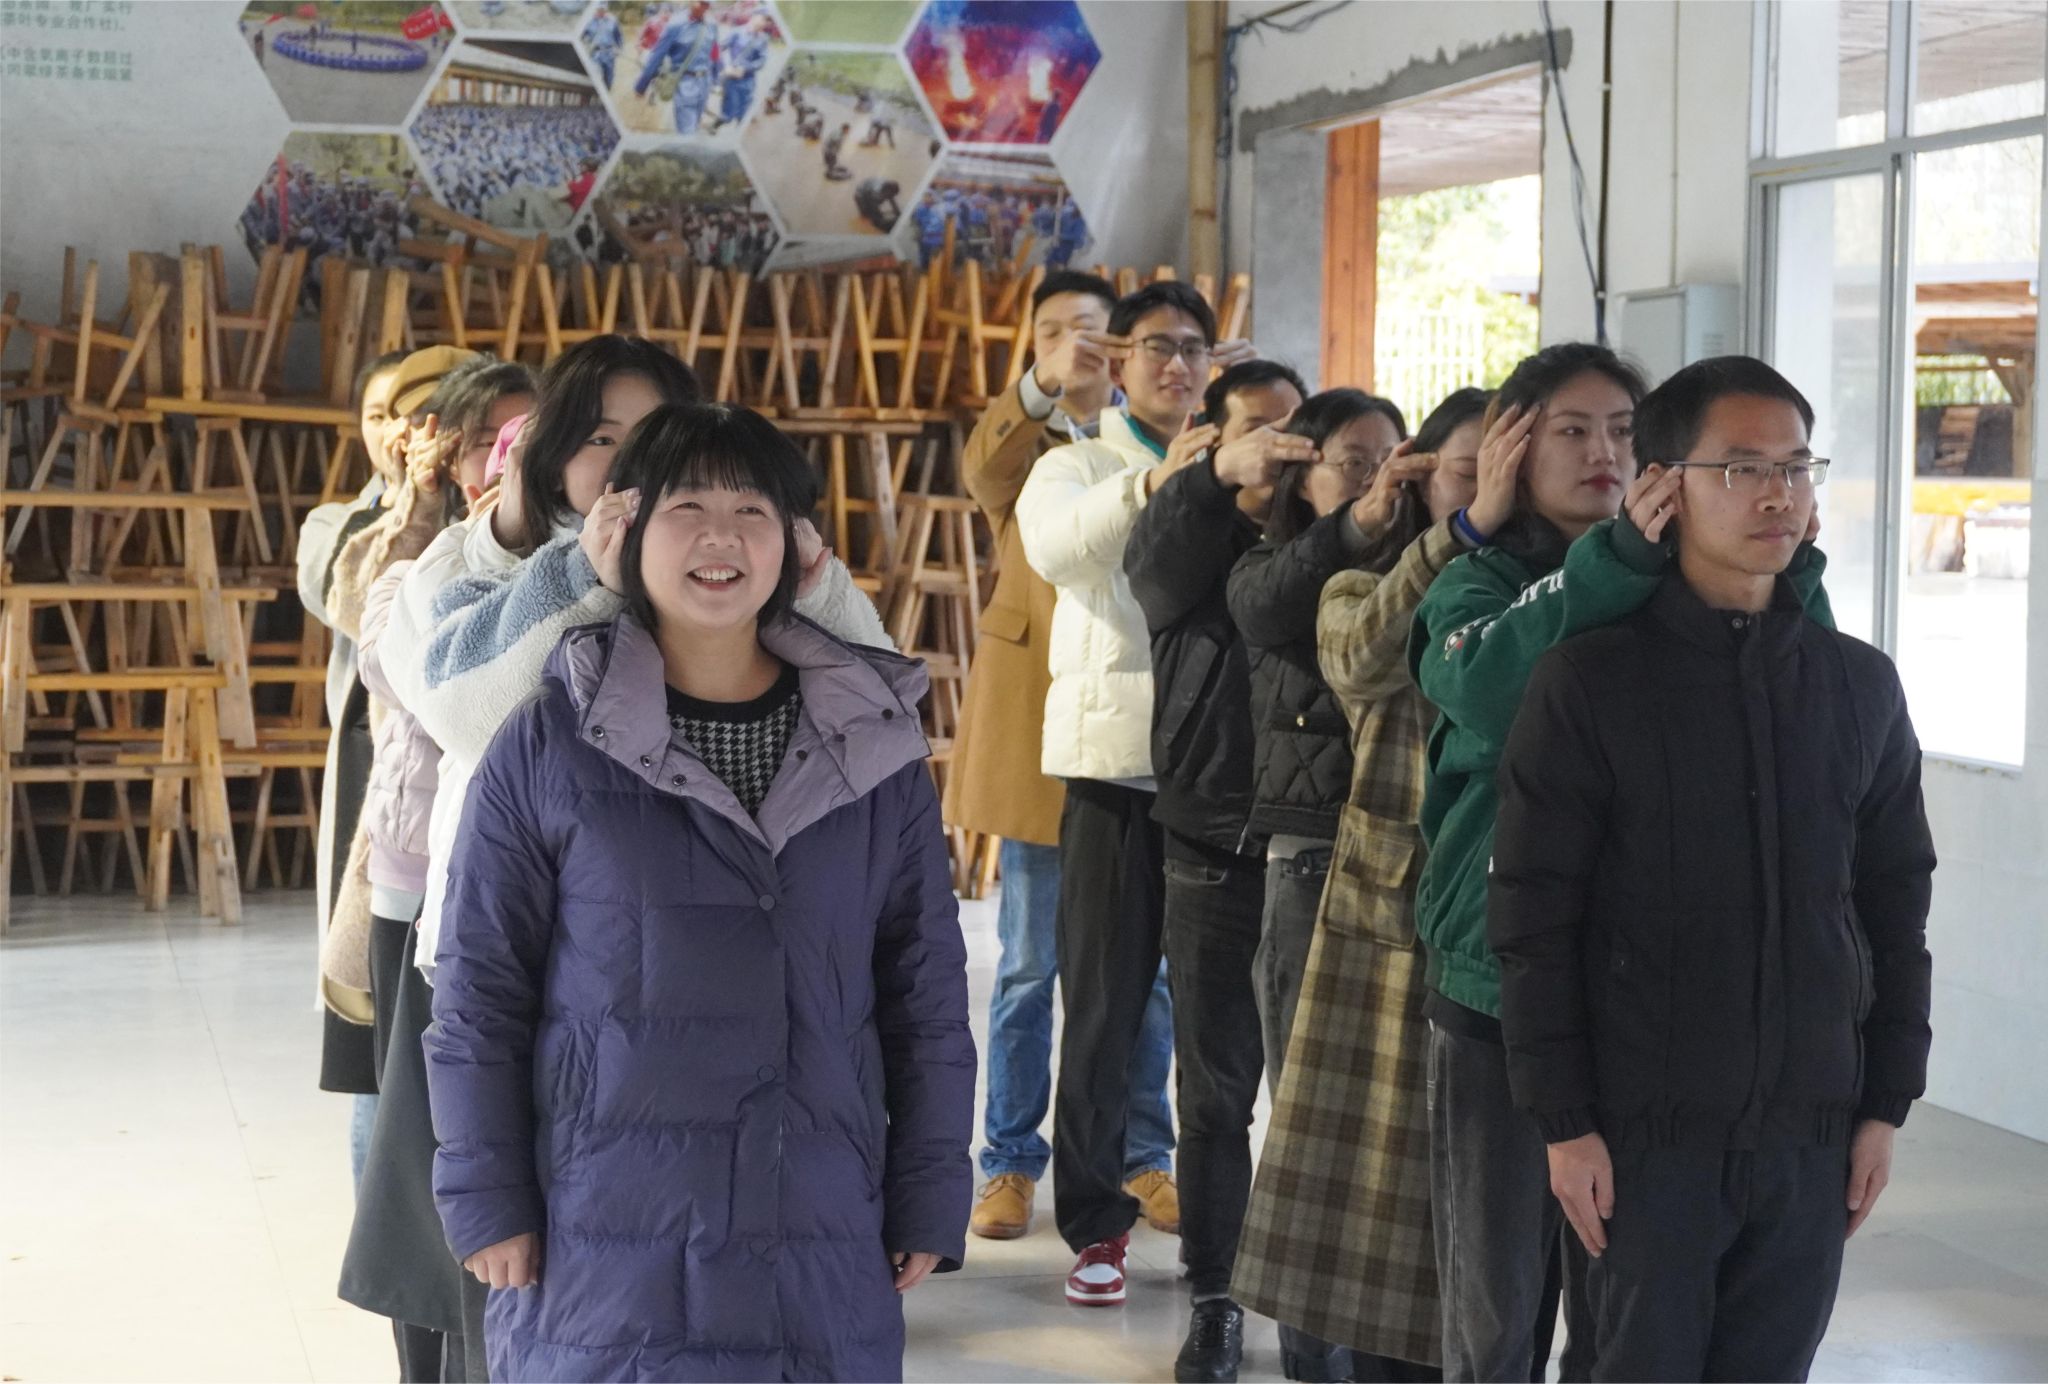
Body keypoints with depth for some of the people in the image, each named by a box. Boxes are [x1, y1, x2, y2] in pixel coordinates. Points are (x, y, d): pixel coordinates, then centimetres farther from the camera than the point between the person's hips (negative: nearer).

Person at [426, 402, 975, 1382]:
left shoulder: (875, 739, 4)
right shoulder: (548, 741, -2)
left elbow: (926, 984, 7)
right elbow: (478, 992, 0)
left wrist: (928, 1196, 5)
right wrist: (487, 1201, -3)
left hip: (823, 1246, 2)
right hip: (605, 1244, -2)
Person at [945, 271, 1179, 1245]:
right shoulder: (1018, 439, 6)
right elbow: (983, 474, -20)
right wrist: (1042, 388, -35)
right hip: (1039, 725, -1)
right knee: (1029, 966, 5)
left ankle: (1143, 1155, 21)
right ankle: (1010, 1162, 15)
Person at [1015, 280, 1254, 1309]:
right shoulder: (1079, 466, 6)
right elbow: (1053, 545, -21)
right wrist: (1151, 484, -35)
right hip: (1116, 762, -1)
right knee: (1103, 1002, 3)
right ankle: (1093, 1220, 11)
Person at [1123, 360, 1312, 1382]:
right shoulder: (1193, 542, 4)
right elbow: (1154, 570, -19)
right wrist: (1219, 478, -37)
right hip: (1215, 857, 0)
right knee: (1214, 1092, 7)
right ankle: (1213, 1299, 18)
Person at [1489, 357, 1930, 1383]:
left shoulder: (1861, 686, 7)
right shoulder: (1589, 682, -5)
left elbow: (1895, 907, 11)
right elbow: (1534, 922, -6)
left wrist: (1886, 1103, 7)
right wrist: (1564, 1123, -9)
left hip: (1813, 1128, 3)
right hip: (1648, 1129, -3)